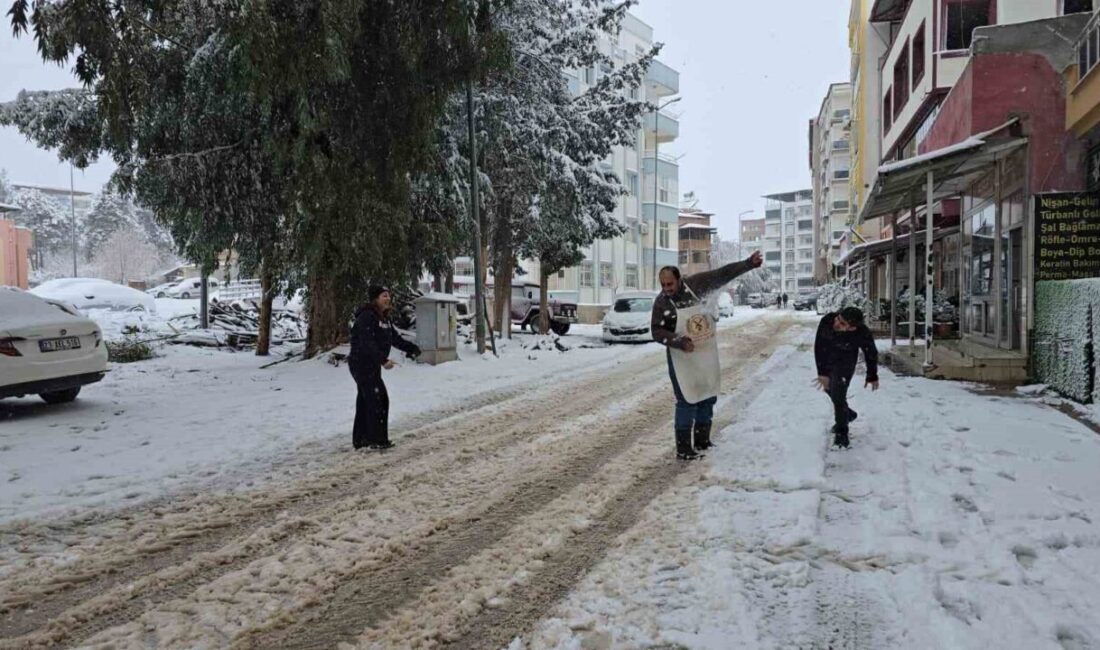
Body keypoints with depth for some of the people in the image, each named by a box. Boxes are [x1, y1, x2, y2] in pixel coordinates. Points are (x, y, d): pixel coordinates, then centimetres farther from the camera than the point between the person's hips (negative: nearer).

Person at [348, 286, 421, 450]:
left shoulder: (384, 318, 12)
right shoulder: (366, 317, -18)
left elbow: (395, 338, 12)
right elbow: (367, 344, -28)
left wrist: (412, 348, -2)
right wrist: (383, 360, -36)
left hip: (371, 365, 10)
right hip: (362, 364, -10)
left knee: (365, 401, 14)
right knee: (377, 400, -8)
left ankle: (360, 439, 23)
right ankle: (378, 440, -1)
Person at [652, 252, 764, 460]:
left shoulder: (695, 284, -8)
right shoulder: (661, 303, -15)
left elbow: (723, 274, -1)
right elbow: (657, 332, -14)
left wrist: (749, 263, -1)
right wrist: (679, 342, -28)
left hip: (706, 353, 5)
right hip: (682, 357, -5)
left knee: (708, 397, 14)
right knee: (687, 400, -7)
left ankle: (703, 441, 29)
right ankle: (683, 448, 0)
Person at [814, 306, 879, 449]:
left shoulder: (862, 334, -35)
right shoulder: (827, 321, -34)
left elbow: (871, 354, -14)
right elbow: (819, 347, -27)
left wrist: (872, 376, -2)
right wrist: (822, 372, -29)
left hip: (845, 364, -4)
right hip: (827, 362, 4)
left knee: (838, 396, -15)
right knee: (829, 389, 21)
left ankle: (841, 433, 2)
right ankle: (848, 414, 48)